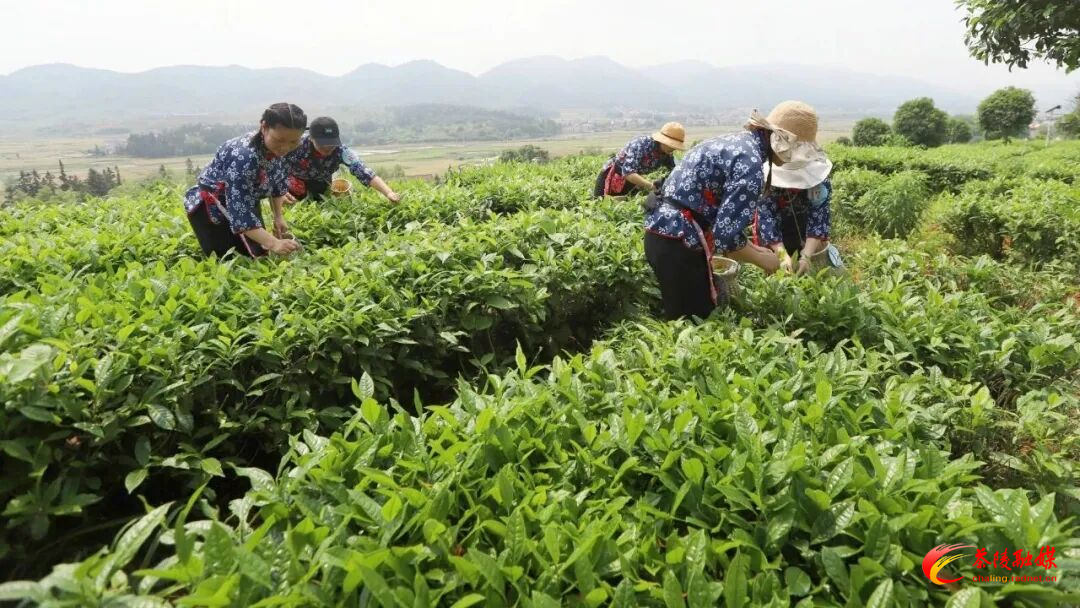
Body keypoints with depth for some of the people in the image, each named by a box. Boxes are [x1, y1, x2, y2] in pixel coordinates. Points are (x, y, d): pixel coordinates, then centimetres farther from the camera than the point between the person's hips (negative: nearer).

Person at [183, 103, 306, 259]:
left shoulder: (274, 147, -14)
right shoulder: (244, 155, -39)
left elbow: (277, 182, 7)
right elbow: (239, 211, -43)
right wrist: (273, 244, -53)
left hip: (246, 203, 7)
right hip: (211, 208, -7)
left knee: (257, 257, 8)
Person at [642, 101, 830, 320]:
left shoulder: (739, 141, 13)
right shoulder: (750, 163, -18)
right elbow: (725, 236, -21)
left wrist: (751, 249, 16)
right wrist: (762, 259, -4)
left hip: (665, 229, 10)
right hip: (678, 240, -10)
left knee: (682, 320, 18)